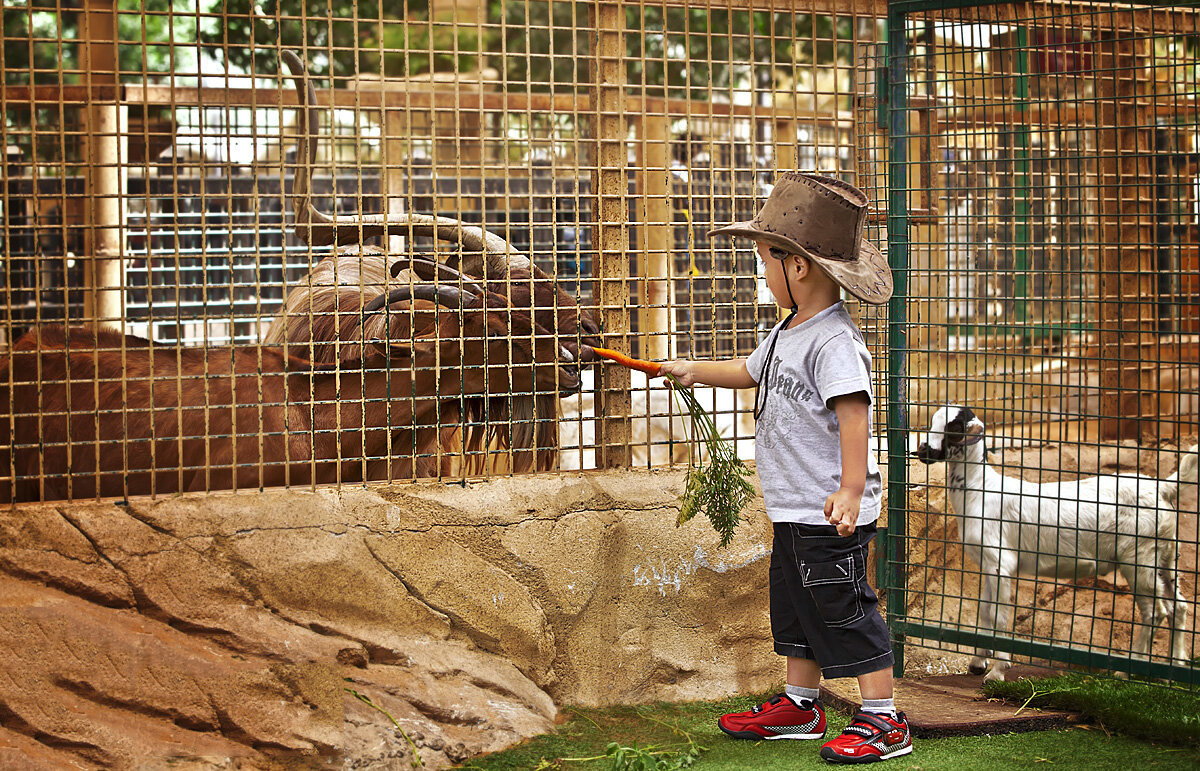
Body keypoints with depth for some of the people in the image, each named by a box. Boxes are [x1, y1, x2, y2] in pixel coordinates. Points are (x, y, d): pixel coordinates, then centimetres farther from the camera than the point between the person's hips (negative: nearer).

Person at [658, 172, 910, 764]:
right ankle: (799, 705, 32)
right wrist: (693, 371, 39)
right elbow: (749, 372, 32)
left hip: (830, 515, -10)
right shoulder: (787, 333, 12)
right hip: (794, 512, 10)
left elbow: (853, 413, -28)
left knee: (845, 611, -5)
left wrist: (851, 490, -34)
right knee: (794, 609, 19)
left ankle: (883, 721, 2)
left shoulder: (833, 341, -20)